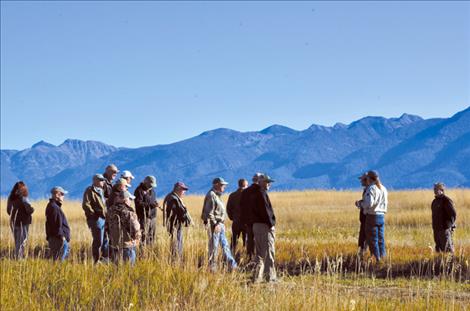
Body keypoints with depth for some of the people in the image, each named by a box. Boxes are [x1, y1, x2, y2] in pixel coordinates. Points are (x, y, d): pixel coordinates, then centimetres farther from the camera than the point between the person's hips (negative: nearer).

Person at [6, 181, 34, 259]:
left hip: (14, 222, 6)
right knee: (22, 242, 0)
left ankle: (16, 257, 21)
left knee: (17, 242, 17)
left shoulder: (11, 199, 3)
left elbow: (8, 211, 11)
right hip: (23, 223, -6)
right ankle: (19, 257, -1)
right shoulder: (23, 199, -16)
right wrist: (32, 208, 0)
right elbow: (30, 210, -17)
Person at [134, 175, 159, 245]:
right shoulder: (139, 191, -10)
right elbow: (139, 203, -19)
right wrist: (150, 205, -26)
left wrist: (155, 203, 6)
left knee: (152, 235, 12)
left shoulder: (152, 190, 17)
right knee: (144, 235, -12)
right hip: (144, 217, -8)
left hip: (153, 216, 8)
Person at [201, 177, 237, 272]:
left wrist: (221, 224, 18)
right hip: (214, 225, -10)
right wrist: (215, 224, -22)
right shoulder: (211, 195, -14)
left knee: (225, 245, 12)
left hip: (220, 224, 10)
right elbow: (209, 213, -20)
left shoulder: (217, 196, 18)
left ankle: (232, 264, 17)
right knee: (214, 246, -5)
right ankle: (212, 267, 0)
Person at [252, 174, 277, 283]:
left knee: (260, 253, 13)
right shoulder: (261, 194, -13)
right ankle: (270, 277, -2)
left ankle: (257, 277, 13)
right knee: (269, 253, -4)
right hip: (265, 226, -10)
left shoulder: (255, 194, 16)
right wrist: (271, 224, -15)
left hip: (256, 225, 10)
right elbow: (265, 210, -20)